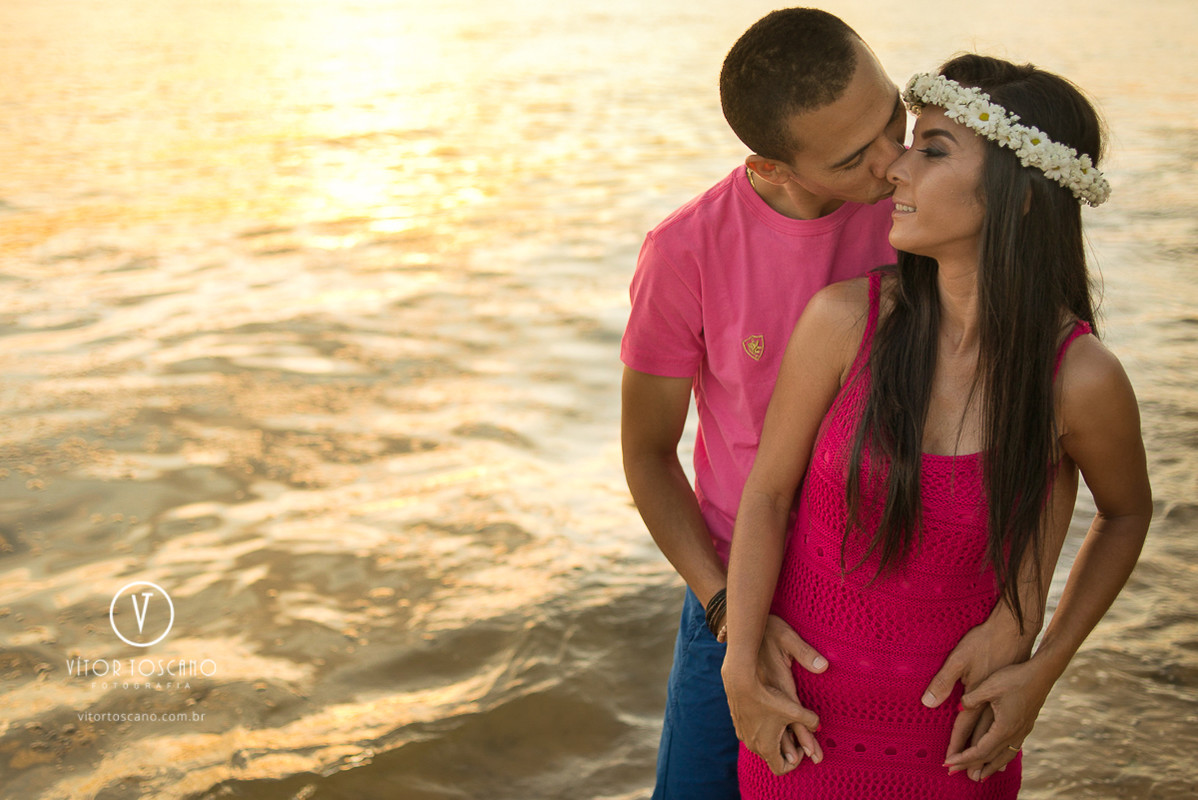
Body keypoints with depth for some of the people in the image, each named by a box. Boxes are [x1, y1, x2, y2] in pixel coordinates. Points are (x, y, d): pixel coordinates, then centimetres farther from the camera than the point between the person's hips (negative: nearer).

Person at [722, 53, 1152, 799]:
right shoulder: (846, 318, -17)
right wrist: (744, 672, -12)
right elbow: (768, 491, -7)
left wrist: (1044, 672, -5)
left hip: (954, 730, 0)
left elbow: (1127, 513, 2)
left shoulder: (1083, 379, -18)